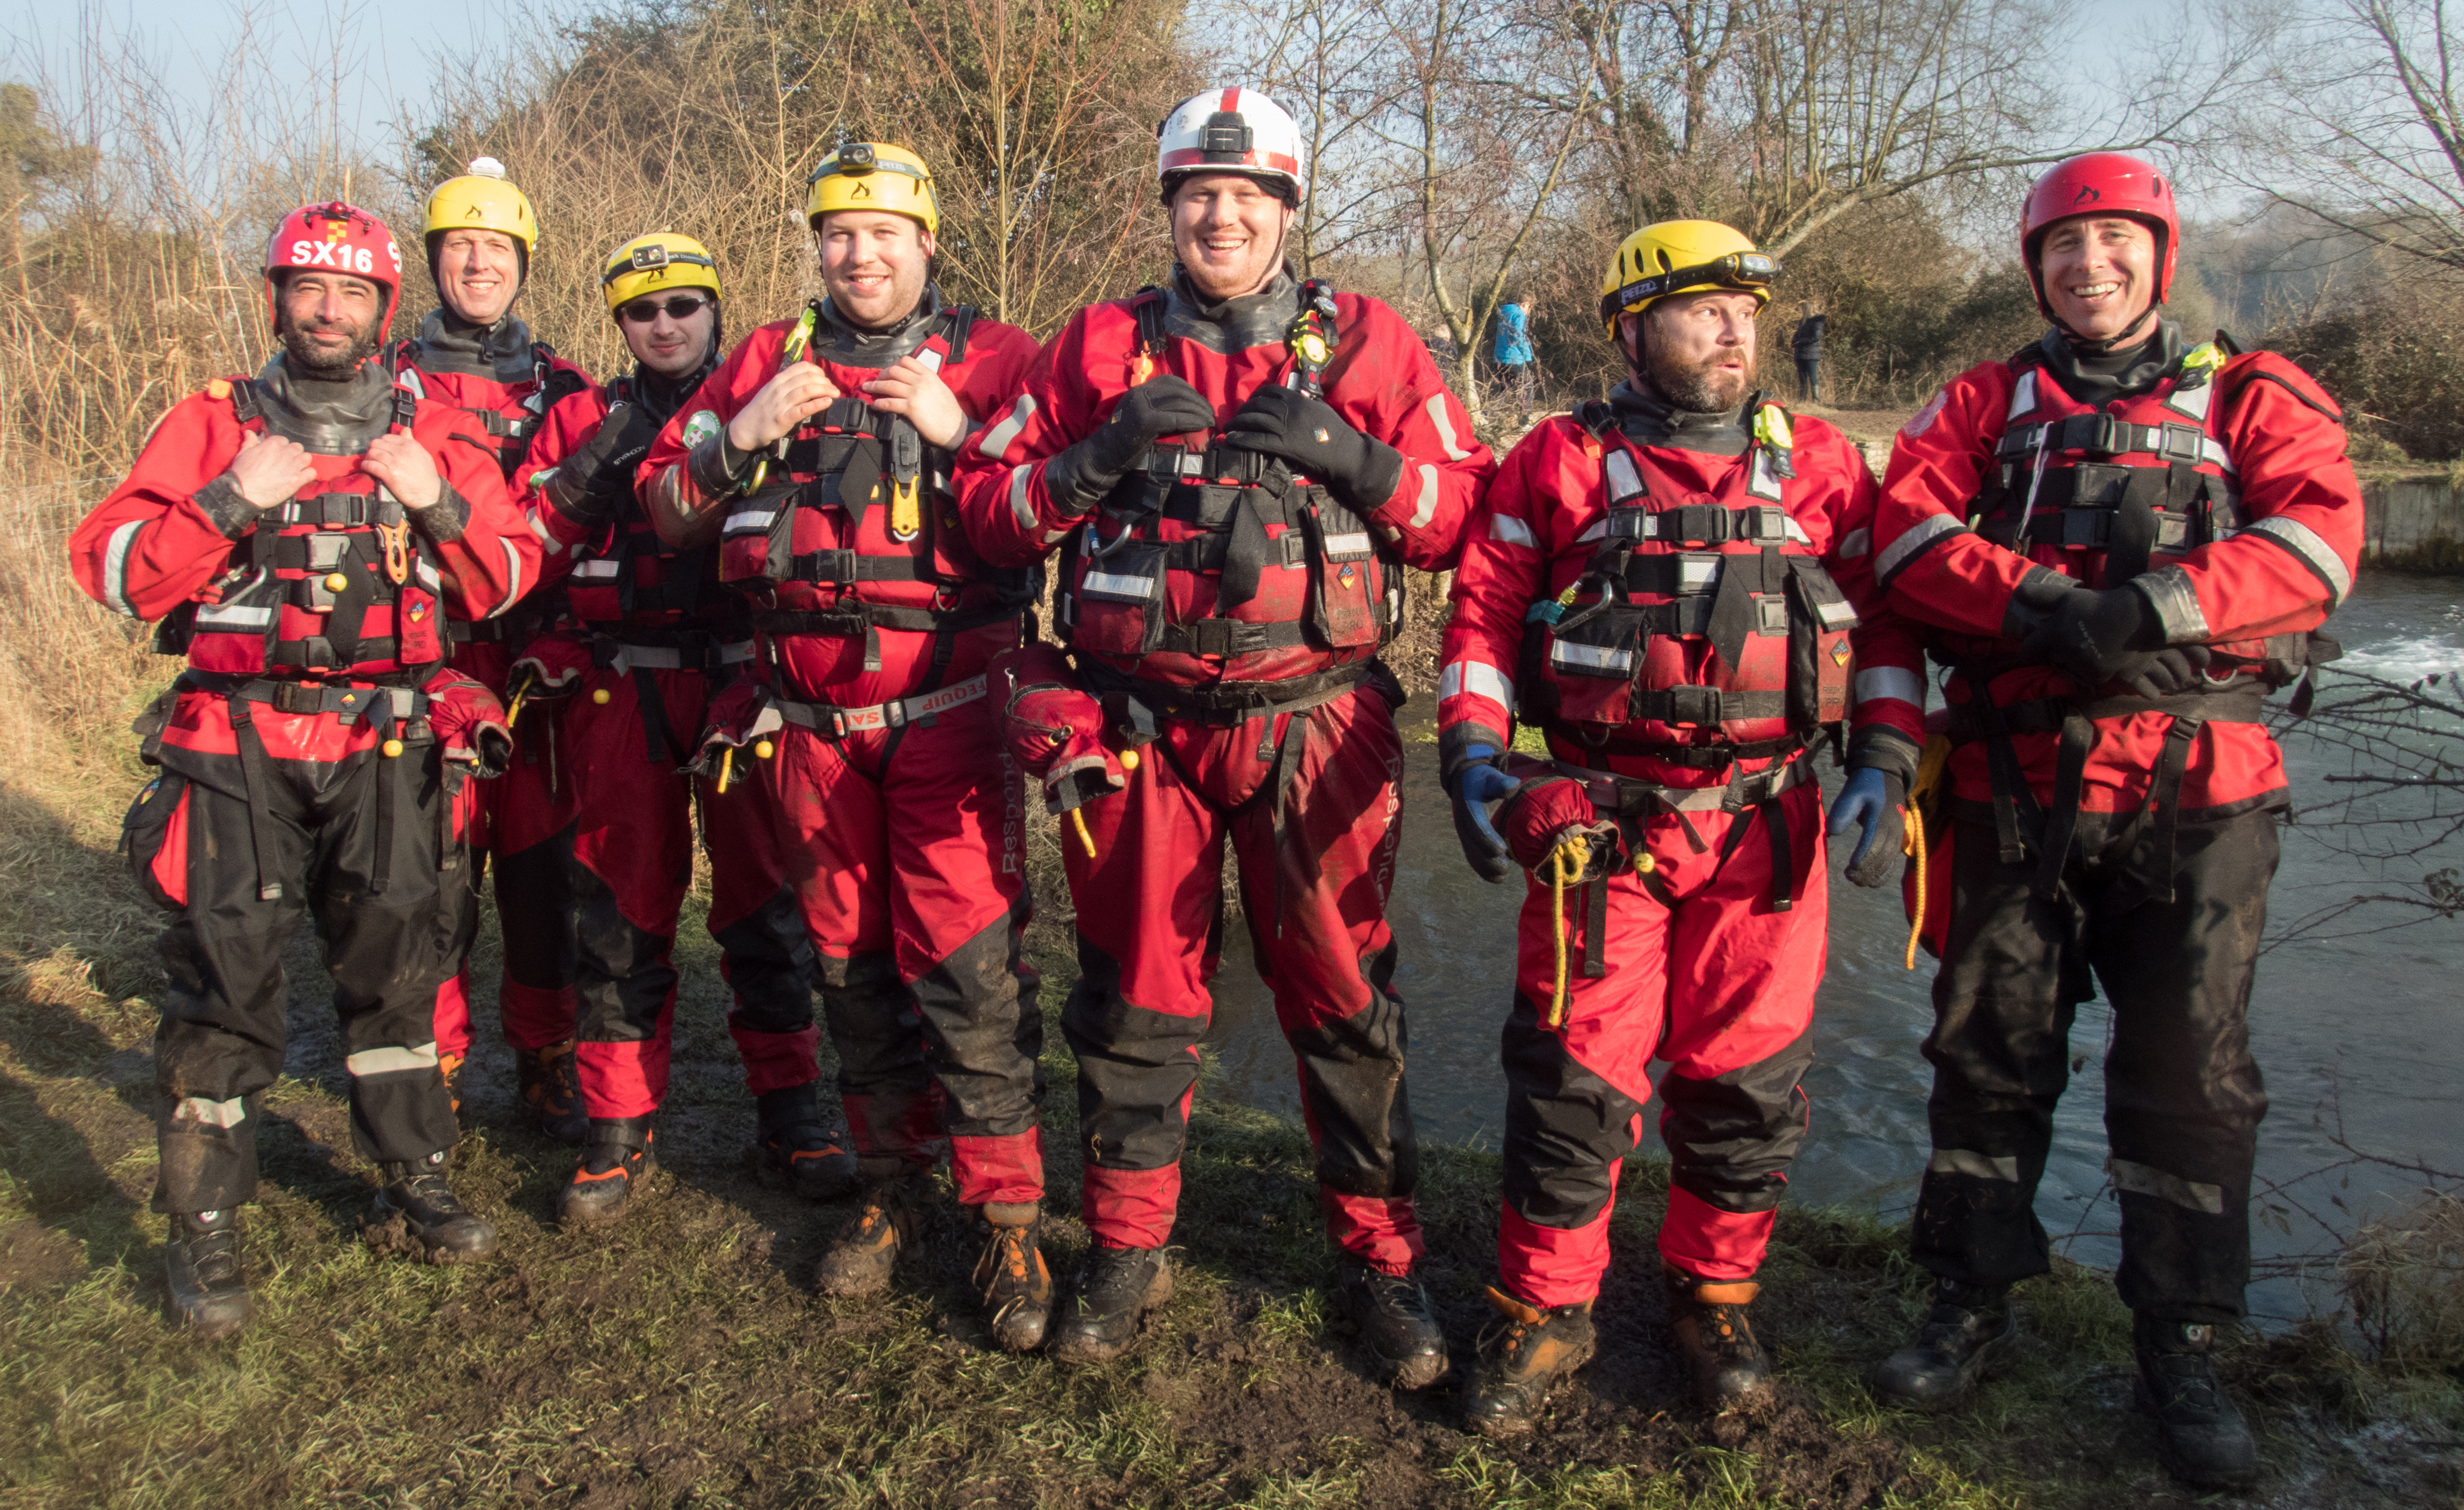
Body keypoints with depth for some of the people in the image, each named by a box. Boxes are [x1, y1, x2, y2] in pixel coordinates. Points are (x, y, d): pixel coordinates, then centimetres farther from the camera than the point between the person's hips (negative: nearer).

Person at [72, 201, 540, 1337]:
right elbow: (108, 570, -2)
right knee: (224, 987, -2)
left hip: (386, 749, 2)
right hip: (238, 752, -1)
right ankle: (205, 1234, 10)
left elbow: (507, 584, 9)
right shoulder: (213, 424, 5)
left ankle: (413, 1189, 24)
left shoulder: (435, 436, 9)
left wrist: (437, 504, -8)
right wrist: (233, 501, -15)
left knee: (393, 968, 10)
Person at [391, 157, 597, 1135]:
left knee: (541, 870, 3)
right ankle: (433, 1072, 13)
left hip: (532, 662, 1)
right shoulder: (390, 379, 9)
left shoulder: (562, 387, 13)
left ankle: (548, 1065, 17)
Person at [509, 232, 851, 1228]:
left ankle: (787, 1118, 14)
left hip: (742, 681, -1)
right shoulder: (582, 420, 13)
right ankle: (619, 1134, 16)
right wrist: (584, 480, -8)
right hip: (618, 692, 1)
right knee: (618, 911, 5)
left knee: (765, 900, 2)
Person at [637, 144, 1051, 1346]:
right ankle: (893, 1188, 27)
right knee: (850, 960, 12)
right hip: (811, 719, 4)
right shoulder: (769, 359, 13)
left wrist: (959, 431, -16)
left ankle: (1010, 1219, 0)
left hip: (948, 713, -4)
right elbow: (665, 510, 12)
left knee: (968, 964, -10)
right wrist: (742, 436, -4)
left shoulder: (993, 356, 4)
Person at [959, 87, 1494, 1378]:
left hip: (1317, 733, -1)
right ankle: (1126, 1250, 29)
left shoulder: (1366, 342, 6)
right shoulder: (1100, 346, 9)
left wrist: (1352, 458, -14)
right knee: (1135, 1001, 11)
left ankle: (1379, 1260, 23)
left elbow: (1463, 515, 3)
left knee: (1345, 1004, 6)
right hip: (1137, 731, 1)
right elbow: (988, 511, 7)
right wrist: (1099, 459, -10)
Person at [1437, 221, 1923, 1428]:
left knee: (1746, 1073, 9)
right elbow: (1486, 604, 5)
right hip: (1596, 820, -2)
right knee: (1573, 1071, 2)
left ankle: (1712, 1292, 30)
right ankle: (1544, 1312, 20)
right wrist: (1470, 747, -6)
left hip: (1763, 823, 2)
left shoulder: (1820, 467, 10)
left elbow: (1881, 612, 12)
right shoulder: (1561, 462, 5)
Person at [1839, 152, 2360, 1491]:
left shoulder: (2252, 401, 12)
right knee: (1990, 1047, 8)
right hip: (2015, 781, 1)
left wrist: (2157, 604, -21)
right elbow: (1906, 527, -3)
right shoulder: (1985, 403, 15)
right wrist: (2041, 601, -19)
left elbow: (2318, 539, -5)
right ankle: (1972, 1306, 23)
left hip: (2194, 789, 0)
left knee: (2190, 1071, 4)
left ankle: (2181, 1350, 18)